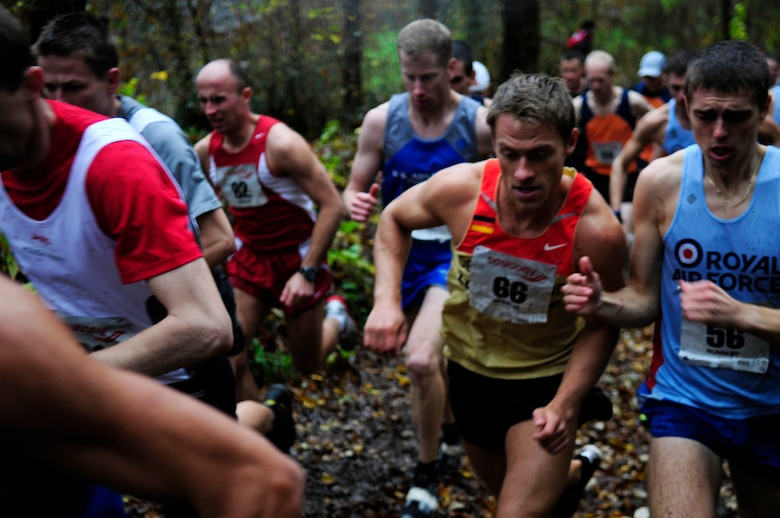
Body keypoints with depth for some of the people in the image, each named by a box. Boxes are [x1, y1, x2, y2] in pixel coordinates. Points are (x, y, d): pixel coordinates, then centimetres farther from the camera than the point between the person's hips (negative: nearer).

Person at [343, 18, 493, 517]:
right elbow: (355, 190, 0)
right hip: (402, 254, 4)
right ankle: (453, 433, 51)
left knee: (421, 360, -22)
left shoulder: (481, 124, -13)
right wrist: (357, 204, -23)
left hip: (455, 255, -4)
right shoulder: (381, 120, -7)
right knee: (433, 360, 21)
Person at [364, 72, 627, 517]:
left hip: (546, 378, -3)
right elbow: (395, 219, -2)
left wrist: (565, 404, -25)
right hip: (469, 365, 4)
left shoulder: (597, 230, -28)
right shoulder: (460, 189, -23)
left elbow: (602, 325, -13)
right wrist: (387, 301, -16)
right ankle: (576, 468, 60)